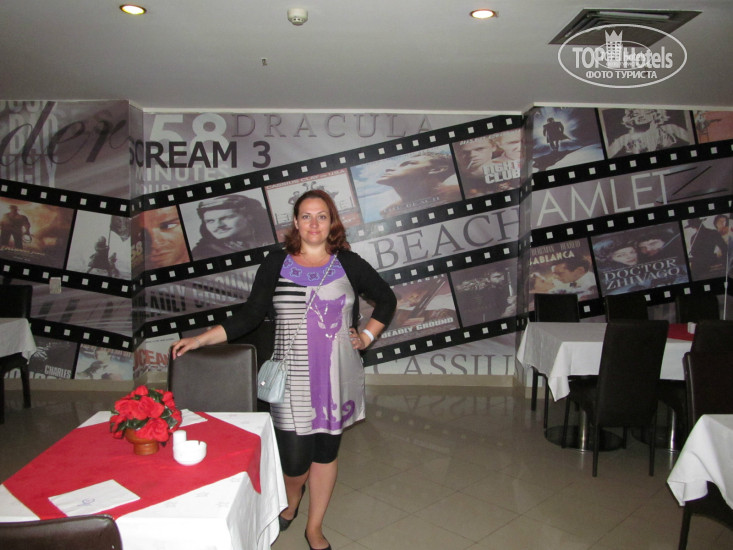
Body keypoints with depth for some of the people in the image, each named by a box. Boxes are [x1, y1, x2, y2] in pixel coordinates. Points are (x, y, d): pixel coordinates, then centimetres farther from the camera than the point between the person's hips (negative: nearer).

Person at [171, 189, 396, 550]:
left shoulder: (348, 263, 2)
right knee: (294, 458, -2)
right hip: (292, 379, -1)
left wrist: (367, 336, 5)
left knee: (326, 450, 12)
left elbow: (386, 299, 15)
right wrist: (200, 339, -10)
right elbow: (249, 315, -2)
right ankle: (292, 495, 38)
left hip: (337, 376, 1)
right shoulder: (276, 264, 0)